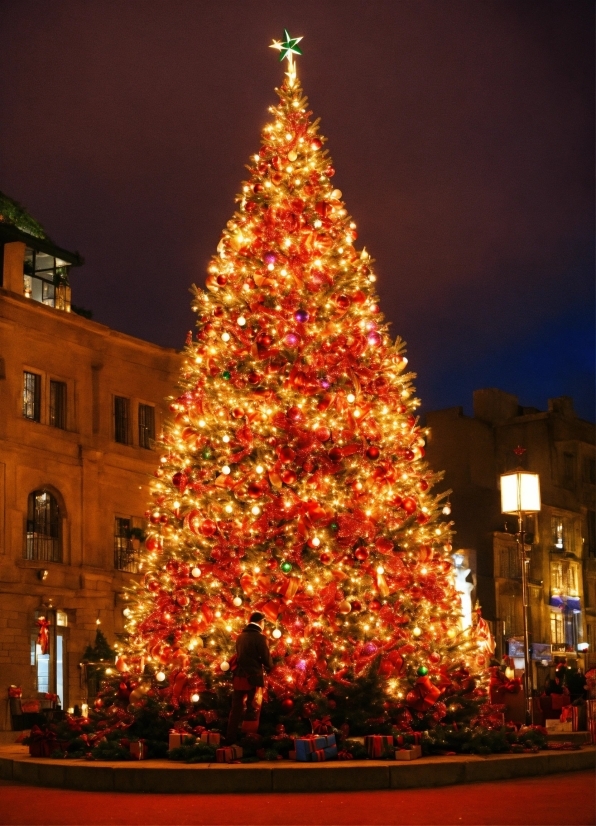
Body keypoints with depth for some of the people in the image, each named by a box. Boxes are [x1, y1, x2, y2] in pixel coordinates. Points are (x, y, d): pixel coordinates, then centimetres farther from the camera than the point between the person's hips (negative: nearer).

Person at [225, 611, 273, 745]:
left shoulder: (241, 636, 9)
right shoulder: (260, 637, -11)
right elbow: (266, 658, -9)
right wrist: (269, 668, 12)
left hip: (239, 676, 6)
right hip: (253, 677, -6)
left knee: (236, 709, 10)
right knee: (252, 709, 3)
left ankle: (230, 739, 11)